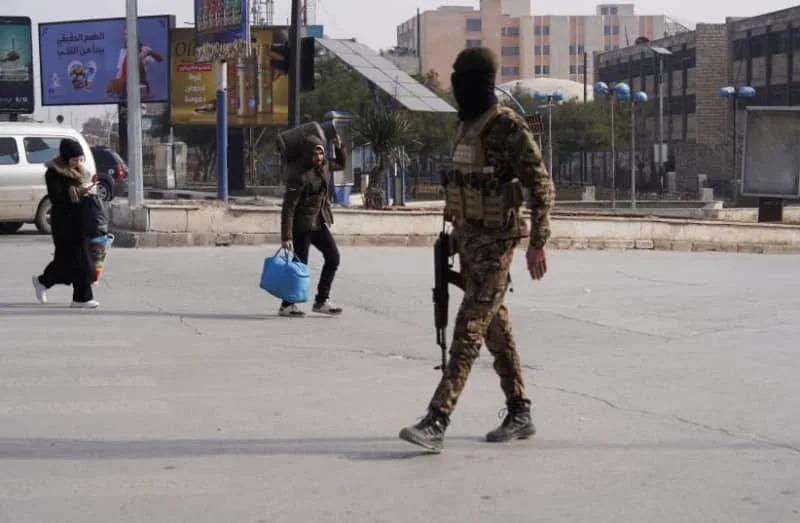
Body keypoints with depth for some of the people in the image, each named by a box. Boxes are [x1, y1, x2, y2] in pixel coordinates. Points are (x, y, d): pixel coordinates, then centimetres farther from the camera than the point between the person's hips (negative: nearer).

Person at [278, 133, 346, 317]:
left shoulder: (323, 165, 2)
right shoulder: (298, 175, -22)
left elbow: (341, 164, 25)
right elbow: (288, 208, -23)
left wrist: (338, 147, 4)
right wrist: (286, 237, -26)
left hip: (319, 222, 8)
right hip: (302, 224, -8)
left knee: (333, 257, 3)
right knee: (300, 264, -4)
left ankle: (321, 301, 11)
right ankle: (286, 305, 9)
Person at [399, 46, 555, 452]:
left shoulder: (507, 126, -14)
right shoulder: (467, 125, 13)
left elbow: (541, 185, -15)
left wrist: (537, 243, -18)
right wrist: (454, 236, 22)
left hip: (495, 243, -9)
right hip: (468, 239, 9)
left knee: (468, 330, -13)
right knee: (495, 327, 13)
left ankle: (436, 422, -17)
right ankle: (519, 414, 23)